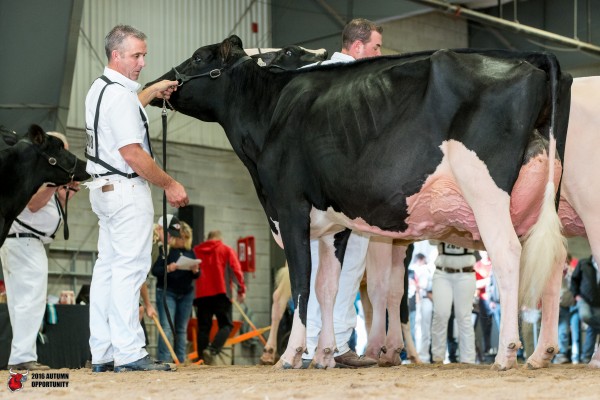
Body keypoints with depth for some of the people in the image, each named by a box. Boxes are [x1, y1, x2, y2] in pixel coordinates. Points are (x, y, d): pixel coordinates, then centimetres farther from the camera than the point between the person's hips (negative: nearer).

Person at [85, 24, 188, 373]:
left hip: (104, 188, 10)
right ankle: (129, 354, -9)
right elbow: (132, 153, -20)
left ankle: (102, 354, 13)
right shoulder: (120, 95, -16)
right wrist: (169, 184, -13)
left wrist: (152, 92, 35)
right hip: (128, 189, -10)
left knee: (107, 267, 10)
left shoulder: (100, 89, 15)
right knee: (129, 268, -9)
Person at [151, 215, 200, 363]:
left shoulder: (189, 251, 9)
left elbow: (197, 275, 10)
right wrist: (168, 269, -29)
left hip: (186, 293, 5)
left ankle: (181, 361, 12)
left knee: (182, 329, 8)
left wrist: (195, 271, -12)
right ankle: (164, 361, -11)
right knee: (166, 328, -11)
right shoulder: (163, 249, -5)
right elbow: (155, 270, -11)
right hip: (166, 291, -5)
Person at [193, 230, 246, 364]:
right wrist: (241, 290, 3)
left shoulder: (196, 251, 14)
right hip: (221, 293, -3)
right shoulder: (227, 250, 7)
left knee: (203, 327, 6)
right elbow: (236, 270, -2)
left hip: (201, 294, 3)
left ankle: (202, 358, 0)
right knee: (226, 325, 0)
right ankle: (212, 349, -23)